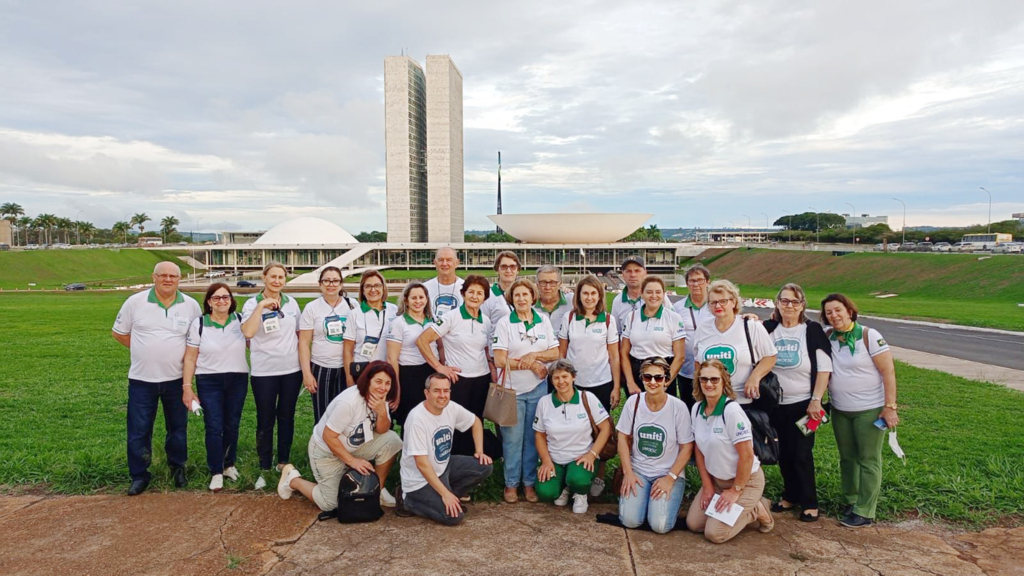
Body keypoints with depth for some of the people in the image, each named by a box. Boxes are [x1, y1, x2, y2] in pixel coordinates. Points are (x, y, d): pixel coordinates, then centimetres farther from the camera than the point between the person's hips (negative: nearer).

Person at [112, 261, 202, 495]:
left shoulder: (191, 305, -1)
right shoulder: (135, 302, -4)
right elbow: (119, 332, 7)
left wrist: (190, 356, -4)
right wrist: (143, 350, 1)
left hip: (176, 378, 1)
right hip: (142, 379, -1)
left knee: (178, 427, 13)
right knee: (138, 430, 5)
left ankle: (178, 468, 31)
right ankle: (139, 475, 20)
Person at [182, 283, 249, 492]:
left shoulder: (240, 320, 1)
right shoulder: (198, 324, -2)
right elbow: (190, 358, -1)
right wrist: (187, 387, -4)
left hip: (238, 380, 1)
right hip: (209, 382, -1)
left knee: (232, 426, 9)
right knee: (214, 427, -3)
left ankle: (229, 465, 27)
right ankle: (216, 472, 9)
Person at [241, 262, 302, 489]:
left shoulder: (291, 302, 5)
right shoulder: (252, 303, -6)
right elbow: (248, 332, -24)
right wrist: (261, 305, -24)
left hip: (292, 369, 3)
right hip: (264, 371, -3)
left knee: (286, 418, 13)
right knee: (265, 421, 6)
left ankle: (283, 463, 27)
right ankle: (265, 469, 19)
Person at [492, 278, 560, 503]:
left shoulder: (544, 320, 6)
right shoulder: (504, 323, -4)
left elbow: (555, 353, 4)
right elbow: (499, 360, -11)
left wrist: (534, 355, -14)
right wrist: (531, 365, -12)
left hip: (538, 387, 3)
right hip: (511, 388, -2)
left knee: (533, 437, 8)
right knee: (512, 438, 3)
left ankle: (530, 482, 22)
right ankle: (511, 483, 18)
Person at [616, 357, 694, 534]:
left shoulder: (678, 407, -13)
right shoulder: (633, 402, -7)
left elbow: (687, 447, -6)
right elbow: (623, 438, 1)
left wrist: (670, 478, -12)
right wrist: (628, 472, -5)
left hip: (669, 473, -1)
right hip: (638, 471, 2)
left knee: (660, 525, -17)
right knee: (629, 520, -16)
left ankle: (673, 497, 14)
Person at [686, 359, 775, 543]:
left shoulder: (732, 411, -25)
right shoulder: (697, 409, -4)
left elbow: (747, 456, -22)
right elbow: (699, 450, 5)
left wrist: (736, 490, -14)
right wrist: (707, 485, 2)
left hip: (745, 481, -7)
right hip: (715, 479, 7)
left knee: (714, 533, -10)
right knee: (693, 524, 3)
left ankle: (756, 511, 12)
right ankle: (743, 511, 21)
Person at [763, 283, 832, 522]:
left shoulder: (813, 331, -7)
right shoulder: (768, 329, 1)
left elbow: (824, 368, -7)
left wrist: (816, 400, -12)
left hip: (803, 403, -3)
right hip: (776, 403, 3)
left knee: (802, 454, 0)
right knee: (784, 453, 11)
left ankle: (809, 504, 15)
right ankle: (790, 496, 27)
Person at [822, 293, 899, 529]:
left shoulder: (869, 336, -13)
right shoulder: (827, 337, 0)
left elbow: (888, 371, -13)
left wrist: (890, 407, -16)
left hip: (869, 410, -5)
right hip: (840, 410, 5)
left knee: (868, 460, 3)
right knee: (847, 458, 14)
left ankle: (864, 512, 10)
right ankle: (851, 501, 28)